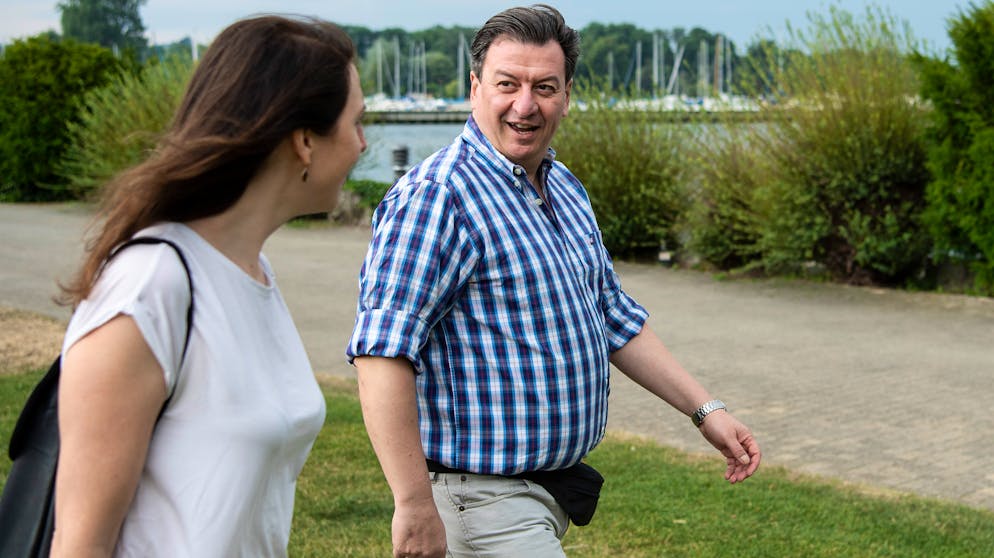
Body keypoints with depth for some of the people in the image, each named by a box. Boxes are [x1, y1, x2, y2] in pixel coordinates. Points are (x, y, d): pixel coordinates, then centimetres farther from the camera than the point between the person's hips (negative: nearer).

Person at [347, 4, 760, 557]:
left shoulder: (566, 190, 11)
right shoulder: (437, 196, -19)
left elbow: (616, 319, 20)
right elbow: (383, 352, -26)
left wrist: (705, 408, 14)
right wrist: (415, 506, -30)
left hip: (549, 490, 9)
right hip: (483, 499, -9)